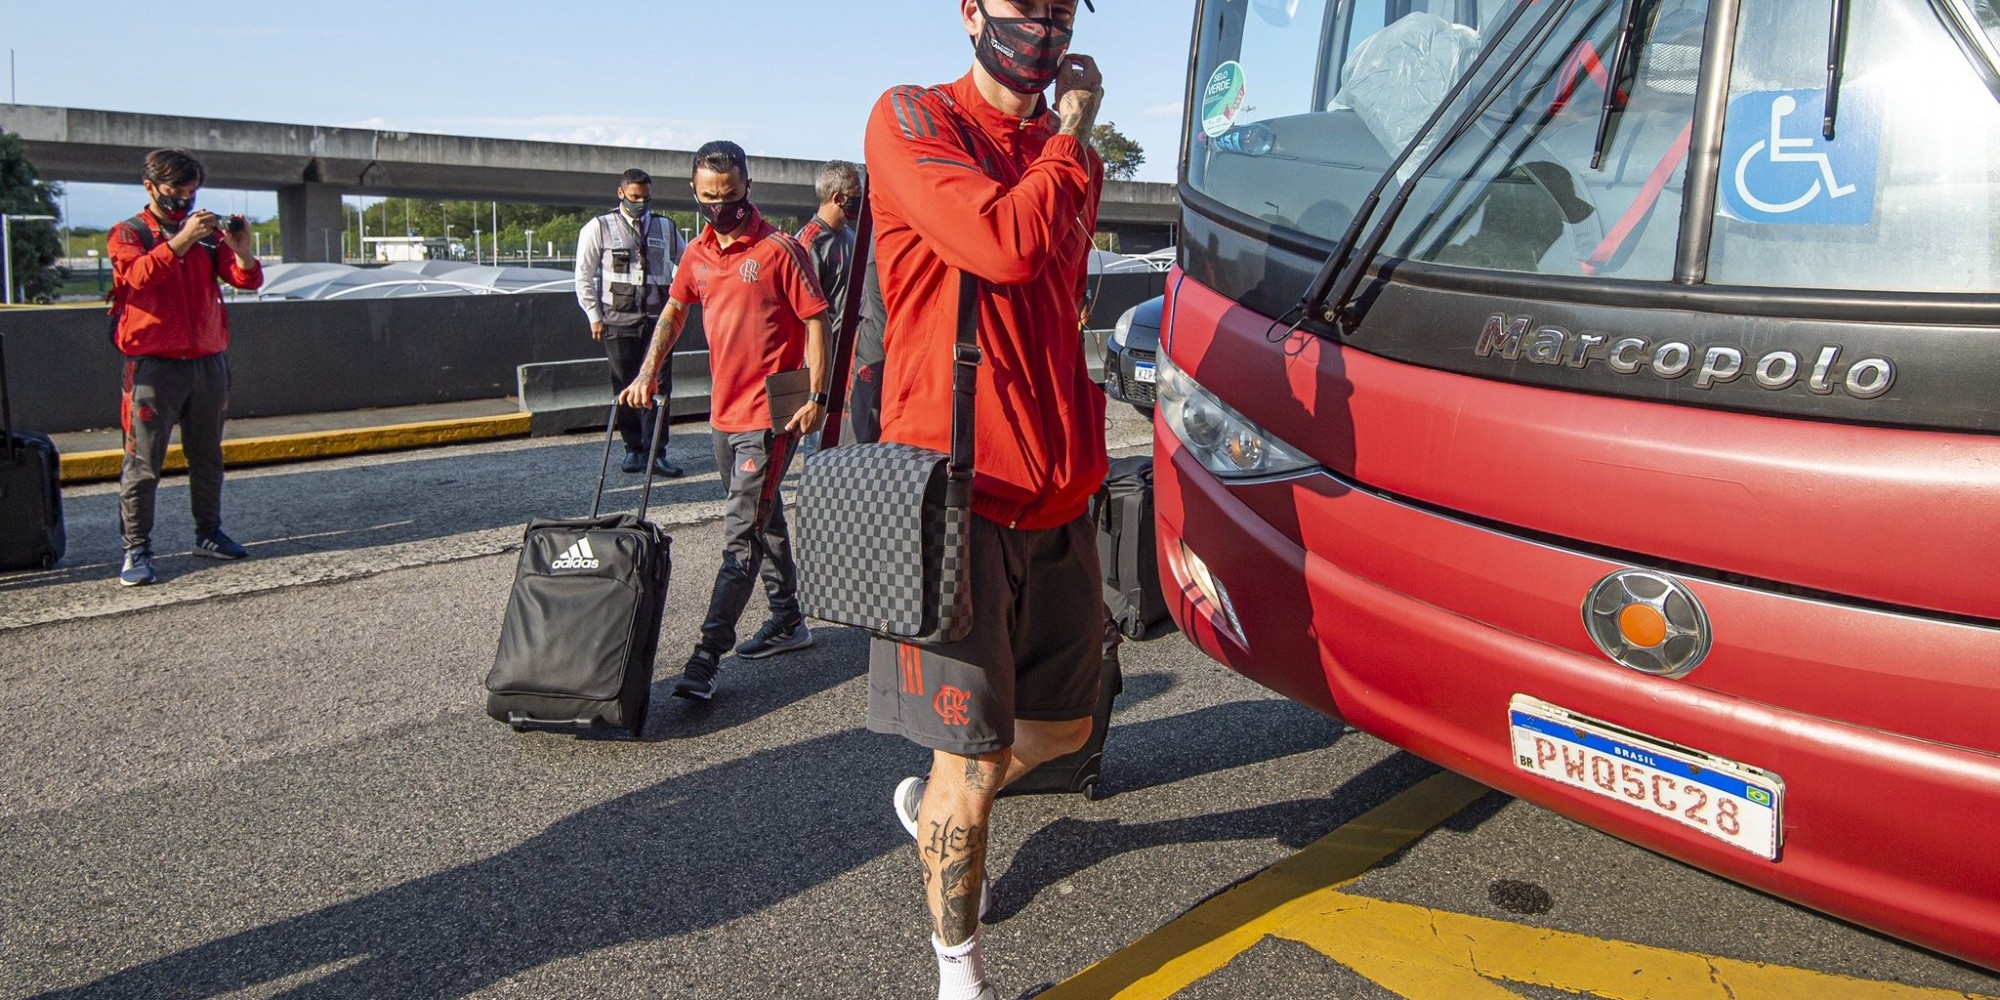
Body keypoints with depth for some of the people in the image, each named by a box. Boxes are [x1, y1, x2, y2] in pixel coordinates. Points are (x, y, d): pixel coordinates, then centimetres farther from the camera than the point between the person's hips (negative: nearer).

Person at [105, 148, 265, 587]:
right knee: (143, 463, -5)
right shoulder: (129, 234, 3)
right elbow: (138, 275, -18)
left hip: (208, 362, 4)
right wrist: (181, 239, -29)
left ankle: (208, 534, 22)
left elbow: (248, 280, 2)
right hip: (154, 365, -4)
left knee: (208, 457, 11)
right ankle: (136, 550, -1)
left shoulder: (208, 234, 12)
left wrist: (241, 250, -19)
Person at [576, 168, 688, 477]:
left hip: (657, 320, 2)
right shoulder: (599, 228, 4)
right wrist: (595, 316, 1)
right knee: (626, 388, 3)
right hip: (619, 321, -1)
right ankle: (633, 449, 14)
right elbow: (584, 277, 6)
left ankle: (656, 452, 2)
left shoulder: (666, 228, 12)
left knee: (659, 386, -3)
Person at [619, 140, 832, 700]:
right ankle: (788, 621, 32)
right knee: (763, 518, 18)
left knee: (741, 532, -9)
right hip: (724, 412, 8)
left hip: (770, 413, -8)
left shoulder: (779, 250, -11)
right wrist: (647, 375, 11)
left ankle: (707, 657, -10)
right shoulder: (698, 254, 10)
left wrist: (817, 396, -16)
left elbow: (815, 320, -10)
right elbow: (673, 311, 22)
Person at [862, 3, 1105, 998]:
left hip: (1057, 497, 7)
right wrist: (1070, 133, -6)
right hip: (957, 496, -7)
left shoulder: (1067, 157, 15)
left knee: (1063, 724, 18)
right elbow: (1007, 244, -23)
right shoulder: (912, 121, -6)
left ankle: (935, 807, 47)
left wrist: (1079, 455, 17)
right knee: (974, 757, 1)